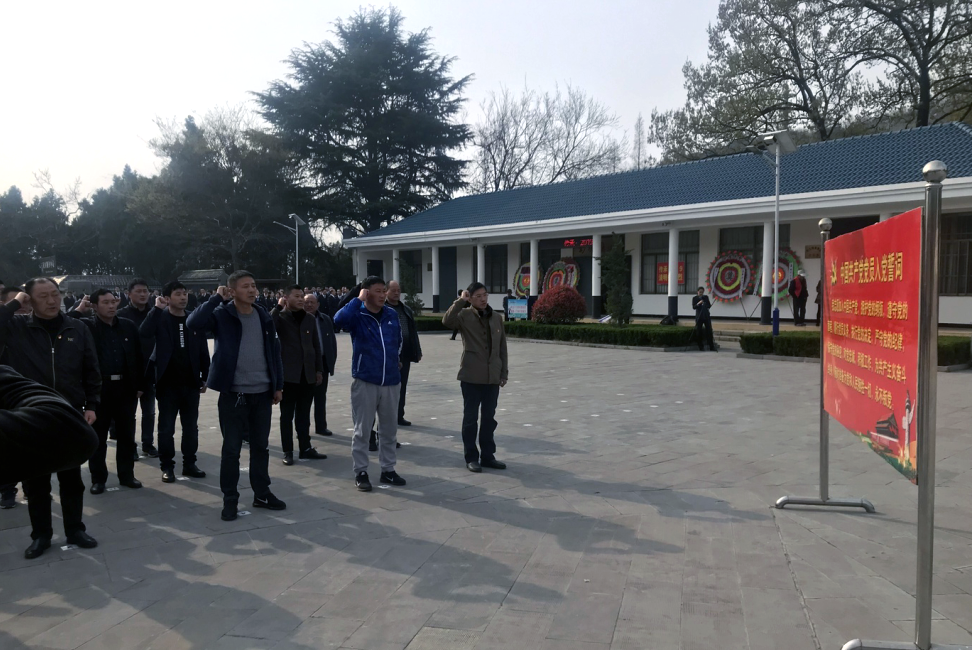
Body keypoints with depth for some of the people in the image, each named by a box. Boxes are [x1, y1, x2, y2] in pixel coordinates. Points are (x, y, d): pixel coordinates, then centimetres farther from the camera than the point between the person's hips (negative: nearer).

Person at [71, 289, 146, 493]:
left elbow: (138, 357, 9)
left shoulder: (128, 326, 7)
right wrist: (78, 310, -12)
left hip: (126, 387, 3)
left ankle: (127, 475, 22)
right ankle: (98, 478, 18)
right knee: (98, 436, 7)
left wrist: (140, 385, 7)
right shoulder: (87, 326, 0)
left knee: (127, 435, 10)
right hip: (98, 388, -2)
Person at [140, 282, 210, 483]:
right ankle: (167, 466, 16)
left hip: (191, 383, 3)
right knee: (166, 427, 5)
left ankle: (189, 464, 22)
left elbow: (203, 349, 6)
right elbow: (143, 334, -24)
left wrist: (205, 377, 5)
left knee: (191, 426, 11)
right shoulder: (161, 319, -3)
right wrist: (157, 309, -24)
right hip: (168, 383, -3)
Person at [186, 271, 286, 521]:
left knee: (261, 445, 13)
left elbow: (274, 352, 11)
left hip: (262, 392, 4)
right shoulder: (222, 315, -6)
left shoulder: (264, 318, 7)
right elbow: (193, 322, -24)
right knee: (231, 448, 4)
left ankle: (262, 493, 26)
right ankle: (230, 499, 15)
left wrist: (278, 385, 9)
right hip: (233, 393, -4)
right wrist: (217, 298, -19)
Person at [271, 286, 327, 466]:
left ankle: (305, 449, 16)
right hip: (288, 374, -4)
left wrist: (319, 370, 8)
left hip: (307, 374, 4)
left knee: (304, 414, 10)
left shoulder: (310, 319, 11)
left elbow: (316, 346, 12)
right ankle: (287, 451, 8)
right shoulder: (280, 318, -1)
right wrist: (278, 306, -19)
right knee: (287, 415, 3)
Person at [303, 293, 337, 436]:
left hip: (322, 362, 4)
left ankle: (321, 426, 22)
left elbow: (332, 340, 8)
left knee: (320, 396, 13)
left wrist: (332, 360, 4)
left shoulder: (326, 319, 6)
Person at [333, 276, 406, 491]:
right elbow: (339, 319, -30)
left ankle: (388, 470, 25)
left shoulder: (392, 315, 5)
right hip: (365, 382, -4)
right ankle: (360, 472, 17)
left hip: (391, 381, 4)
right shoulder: (357, 316, -8)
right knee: (362, 430, 5)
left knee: (389, 429, 12)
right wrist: (358, 300, -21)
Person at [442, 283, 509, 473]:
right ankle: (471, 458, 14)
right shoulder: (465, 316, -5)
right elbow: (447, 321, -27)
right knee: (471, 418, 4)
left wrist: (504, 372, 8)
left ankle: (487, 456, 22)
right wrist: (461, 301, -24)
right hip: (471, 376, -4)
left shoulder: (497, 318, 9)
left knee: (489, 418, 11)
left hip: (492, 377, 4)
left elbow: (502, 348, 11)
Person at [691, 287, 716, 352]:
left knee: (709, 331, -2)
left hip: (706, 316, 2)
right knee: (699, 332, -1)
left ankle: (712, 347, 1)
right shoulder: (694, 298, 1)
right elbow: (693, 307, -10)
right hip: (699, 317, -2)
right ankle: (701, 347, 7)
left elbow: (709, 306, 7)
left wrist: (709, 305, -16)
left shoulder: (706, 297, 8)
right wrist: (698, 304, -27)